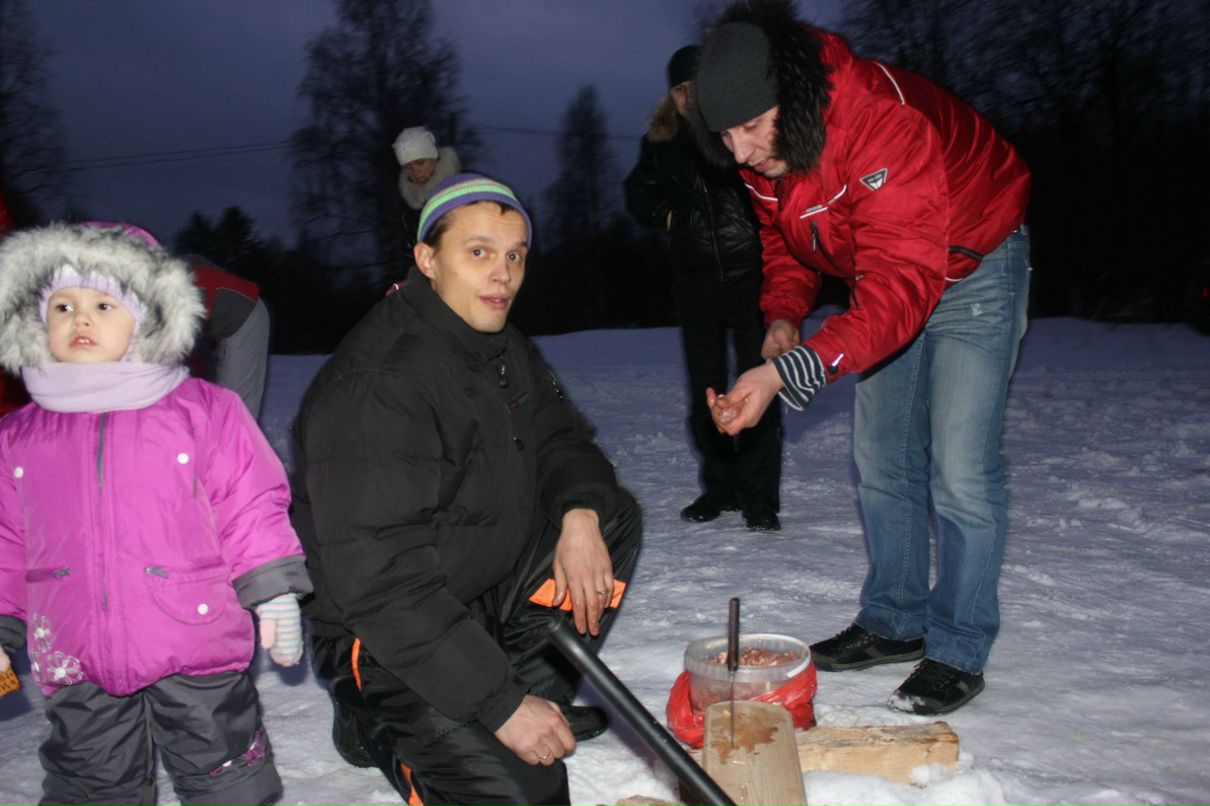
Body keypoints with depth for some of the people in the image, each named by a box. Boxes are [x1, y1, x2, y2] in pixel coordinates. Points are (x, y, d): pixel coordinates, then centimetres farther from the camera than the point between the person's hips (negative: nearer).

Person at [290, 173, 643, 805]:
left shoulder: (503, 346, 2)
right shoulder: (375, 384, -27)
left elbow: (557, 438, 10)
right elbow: (380, 579, -30)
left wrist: (581, 513, -15)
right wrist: (502, 706, -28)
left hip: (484, 588, 8)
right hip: (381, 633, -8)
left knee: (613, 518, -1)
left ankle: (536, 686, 1)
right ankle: (383, 725, 6)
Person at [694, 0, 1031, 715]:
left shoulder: (883, 121, -37)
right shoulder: (762, 149, -13)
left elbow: (900, 288, -43)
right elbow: (784, 240, 6)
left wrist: (787, 373, -51)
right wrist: (784, 314, -13)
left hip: (970, 269, -7)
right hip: (889, 275, 7)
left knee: (959, 470, -10)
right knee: (882, 462, 7)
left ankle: (959, 652, 4)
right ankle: (894, 623, 21)